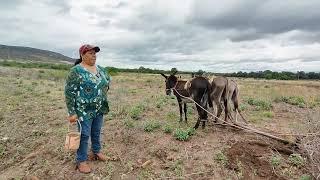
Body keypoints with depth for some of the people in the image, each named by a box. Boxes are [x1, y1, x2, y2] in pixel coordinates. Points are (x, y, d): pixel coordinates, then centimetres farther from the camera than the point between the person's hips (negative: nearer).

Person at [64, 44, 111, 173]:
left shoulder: (100, 69, 7)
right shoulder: (76, 71, -14)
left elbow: (107, 80, 25)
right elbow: (69, 92, -15)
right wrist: (72, 112, -17)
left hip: (99, 109, 6)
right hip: (84, 110, -6)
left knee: (97, 132, 19)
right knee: (84, 135, 6)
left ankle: (96, 152, 40)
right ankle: (81, 160, 24)